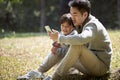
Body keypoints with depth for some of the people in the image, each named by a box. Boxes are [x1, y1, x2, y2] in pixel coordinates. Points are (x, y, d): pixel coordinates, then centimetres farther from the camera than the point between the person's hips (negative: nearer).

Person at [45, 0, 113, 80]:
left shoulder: (93, 25, -21)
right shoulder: (82, 24, 8)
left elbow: (81, 39, -41)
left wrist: (60, 38, -31)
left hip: (102, 66, -10)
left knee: (77, 46, -30)